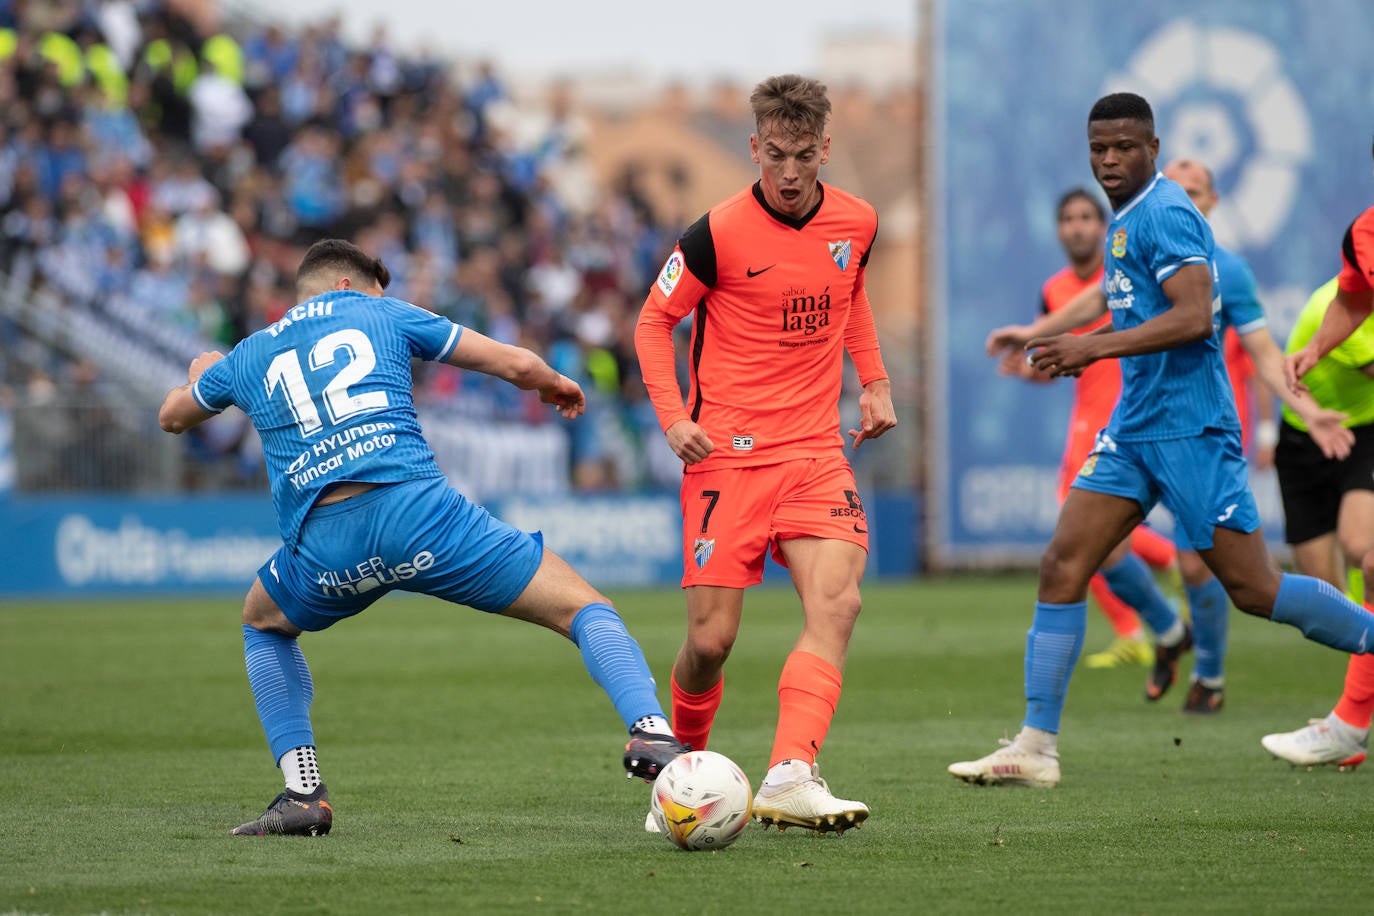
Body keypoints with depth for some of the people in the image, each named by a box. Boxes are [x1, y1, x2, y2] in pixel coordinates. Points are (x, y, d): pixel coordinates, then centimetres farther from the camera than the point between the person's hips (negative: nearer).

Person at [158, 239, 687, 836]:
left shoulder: (249, 355, 26)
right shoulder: (380, 313, 21)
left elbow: (172, 417, 46)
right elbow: (514, 364, 20)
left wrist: (199, 374, 69)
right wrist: (555, 385, 42)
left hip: (322, 546, 2)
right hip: (417, 513, -2)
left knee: (263, 624, 35)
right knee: (585, 609, 4)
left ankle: (302, 792, 20)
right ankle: (650, 732, -22)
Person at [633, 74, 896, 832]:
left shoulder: (855, 223, 4)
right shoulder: (719, 234, -10)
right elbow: (653, 322, 1)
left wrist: (873, 380, 17)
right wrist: (672, 416, -11)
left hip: (816, 452, 3)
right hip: (727, 455, -3)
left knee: (835, 602, -20)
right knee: (711, 639, -6)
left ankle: (790, 778, -28)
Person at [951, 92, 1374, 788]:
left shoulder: (1164, 213, -13)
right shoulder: (1124, 217, 15)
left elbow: (1194, 317, -24)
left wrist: (1096, 346, -22)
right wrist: (1042, 334, 32)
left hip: (1188, 426, -9)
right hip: (1134, 427, 9)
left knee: (1251, 587, -7)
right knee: (1062, 566, -1)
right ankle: (1035, 748, -1)